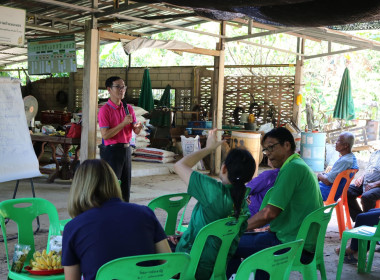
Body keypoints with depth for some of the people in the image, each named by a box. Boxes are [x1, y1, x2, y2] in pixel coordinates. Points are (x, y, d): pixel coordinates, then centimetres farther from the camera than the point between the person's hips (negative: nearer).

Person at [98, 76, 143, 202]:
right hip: (111, 151, -6)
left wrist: (138, 127, -12)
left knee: (126, 186, 11)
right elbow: (105, 135, -17)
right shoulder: (105, 110, -10)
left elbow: (135, 131, 11)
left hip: (126, 149, 7)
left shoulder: (128, 108, 9)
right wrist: (123, 124, -21)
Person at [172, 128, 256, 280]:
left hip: (192, 267, -8)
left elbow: (179, 165, -11)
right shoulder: (244, 204, -2)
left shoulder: (215, 191, -24)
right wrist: (184, 235, 11)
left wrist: (208, 148, 0)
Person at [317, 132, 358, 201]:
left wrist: (320, 176, -4)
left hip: (328, 193, -10)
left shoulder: (344, 161, -28)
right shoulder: (351, 157, 5)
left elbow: (328, 182, -24)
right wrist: (324, 175, 4)